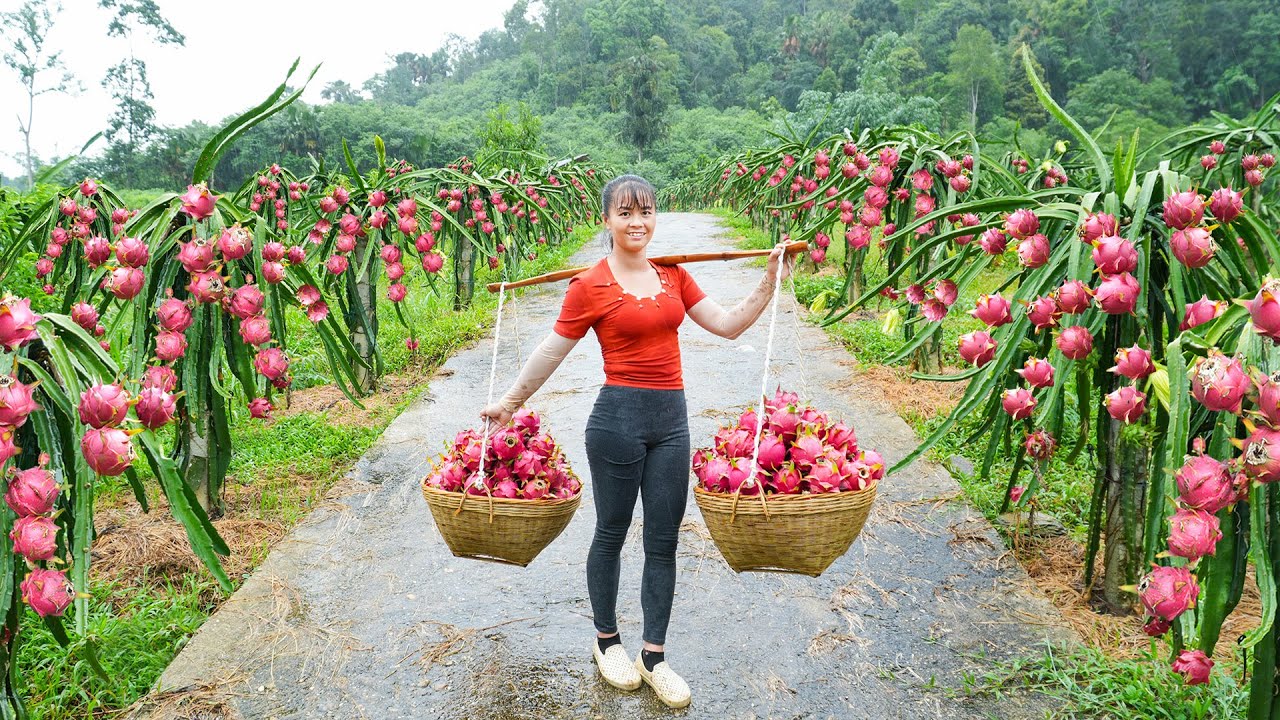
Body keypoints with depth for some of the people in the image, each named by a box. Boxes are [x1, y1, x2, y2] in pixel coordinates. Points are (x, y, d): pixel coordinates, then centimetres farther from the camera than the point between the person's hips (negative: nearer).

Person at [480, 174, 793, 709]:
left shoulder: (673, 277, 7)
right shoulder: (590, 286, -7)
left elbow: (728, 325, 8)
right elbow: (552, 351, 1)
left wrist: (769, 283, 0)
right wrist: (511, 401, 6)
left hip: (671, 418, 5)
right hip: (619, 416, -5)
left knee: (663, 541, 10)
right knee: (611, 533, 11)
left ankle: (654, 656, 23)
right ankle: (606, 641, 33)